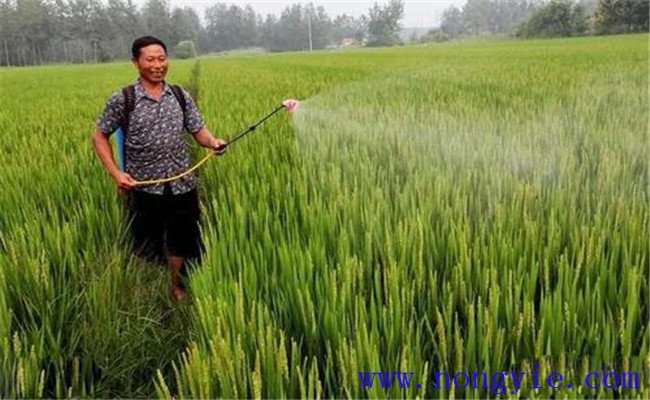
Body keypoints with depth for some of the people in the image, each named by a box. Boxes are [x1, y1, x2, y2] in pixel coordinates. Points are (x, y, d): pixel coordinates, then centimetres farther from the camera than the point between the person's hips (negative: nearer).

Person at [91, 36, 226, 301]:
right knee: (146, 243, 11)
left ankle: (176, 286, 40)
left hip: (182, 184, 3)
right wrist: (116, 174, -10)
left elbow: (199, 131, 4)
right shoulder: (122, 100, -7)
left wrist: (213, 142, -20)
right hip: (144, 187, -3)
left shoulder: (181, 96, 2)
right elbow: (99, 136, 1)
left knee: (181, 240, 17)